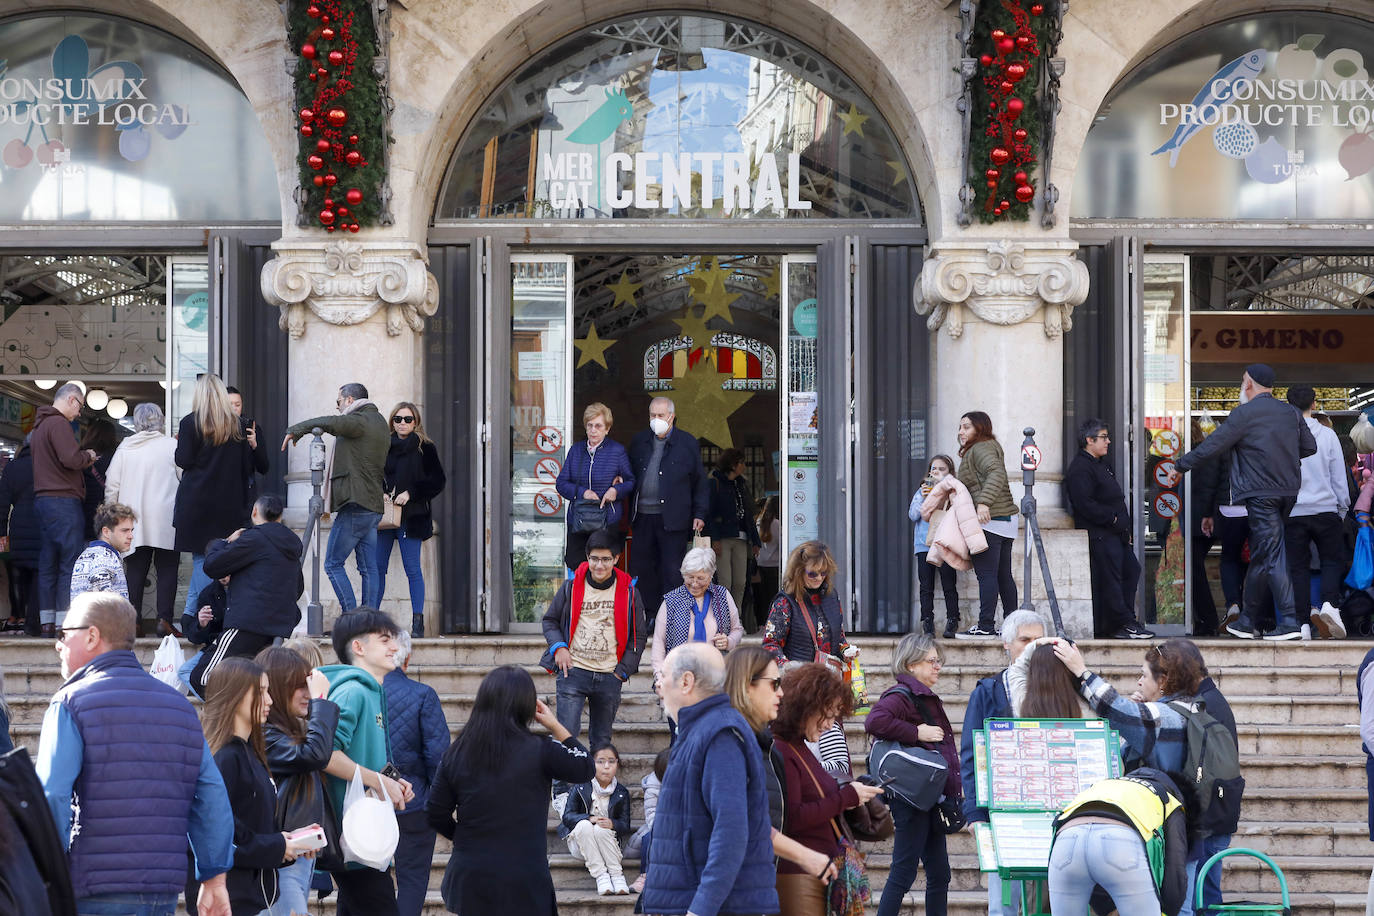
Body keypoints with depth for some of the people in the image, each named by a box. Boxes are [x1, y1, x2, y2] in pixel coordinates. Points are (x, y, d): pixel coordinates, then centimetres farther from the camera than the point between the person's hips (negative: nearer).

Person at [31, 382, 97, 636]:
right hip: (63, 500, -10)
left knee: (48, 564, 9)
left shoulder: (39, 426, 21)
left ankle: (47, 623, 9)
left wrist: (83, 458, 15)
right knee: (71, 562, -8)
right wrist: (88, 456, -1)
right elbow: (70, 459, -20)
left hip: (42, 500, 10)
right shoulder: (58, 423, -10)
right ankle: (66, 622, -12)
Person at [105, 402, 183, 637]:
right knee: (166, 570, -1)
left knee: (135, 571, 6)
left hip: (133, 521, 3)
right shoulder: (172, 445, -1)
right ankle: (164, 620, -10)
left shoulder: (125, 447, 7)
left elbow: (111, 486, 8)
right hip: (165, 521, -3)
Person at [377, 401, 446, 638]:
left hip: (411, 517, -4)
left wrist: (410, 493, -12)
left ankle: (417, 621, -4)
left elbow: (437, 481, -2)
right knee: (377, 567, 3)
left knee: (412, 568, -6)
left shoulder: (425, 449, 2)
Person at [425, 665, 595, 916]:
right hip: (522, 885, -4)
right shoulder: (539, 751, -12)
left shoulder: (457, 752, 0)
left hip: (468, 879, 4)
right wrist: (555, 726, 14)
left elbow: (436, 815, 4)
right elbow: (586, 768, 5)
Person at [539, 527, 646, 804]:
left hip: (609, 677, 1)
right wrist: (558, 647, -5)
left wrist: (624, 669, 0)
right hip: (574, 671, -1)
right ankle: (561, 792, -4)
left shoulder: (628, 592, 3)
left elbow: (637, 636, 10)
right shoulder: (571, 588, 1)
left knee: (602, 739, 9)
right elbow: (550, 620, 13)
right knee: (567, 733, -10)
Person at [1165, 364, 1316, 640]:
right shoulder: (1291, 413, 11)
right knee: (1261, 556, 14)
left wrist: (1180, 467, 3)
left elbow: (1212, 447, -8)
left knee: (1270, 556, -8)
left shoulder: (1244, 413, -8)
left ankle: (1290, 622, -16)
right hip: (1288, 491, 7)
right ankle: (1248, 621, 19)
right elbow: (1309, 447, 17)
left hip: (1261, 493, -7)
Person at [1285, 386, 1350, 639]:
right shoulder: (1327, 435, -3)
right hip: (1325, 509, 0)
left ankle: (1304, 622, 2)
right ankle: (1330, 605, -13)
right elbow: (1340, 476, 2)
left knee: (1298, 566, 7)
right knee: (1332, 560, 12)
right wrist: (1343, 508, 14)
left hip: (1292, 512, 0)